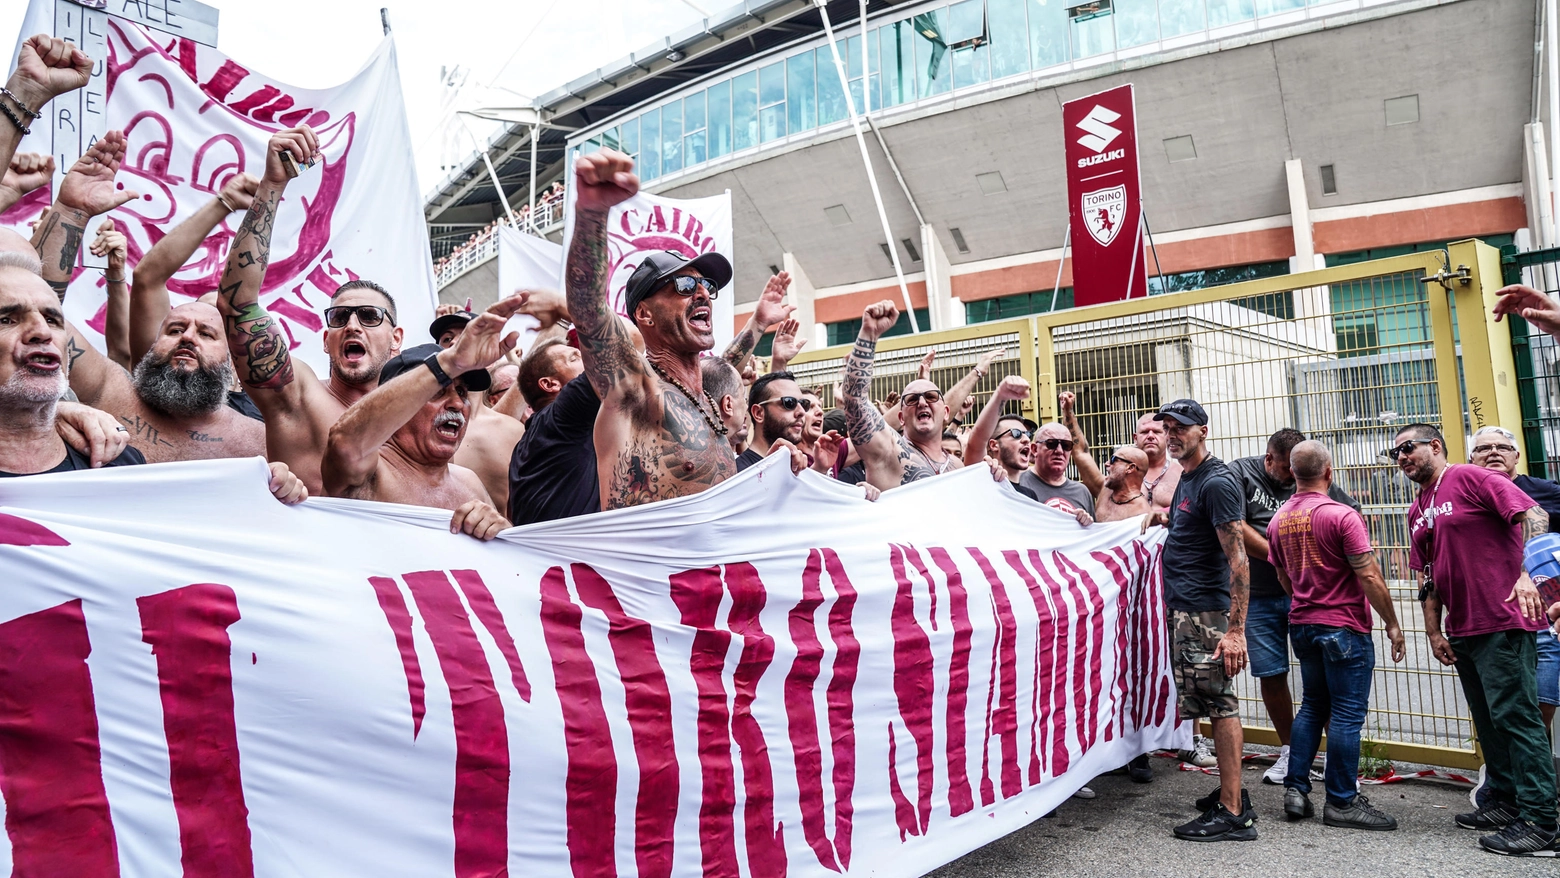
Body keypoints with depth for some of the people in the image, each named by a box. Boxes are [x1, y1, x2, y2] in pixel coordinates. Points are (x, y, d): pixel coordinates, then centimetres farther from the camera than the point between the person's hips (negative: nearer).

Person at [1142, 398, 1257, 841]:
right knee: (1215, 704, 15)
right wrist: (1167, 518, 15)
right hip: (1183, 608, 10)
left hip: (1205, 612, -10)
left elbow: (1237, 558, -19)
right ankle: (1231, 793, 25)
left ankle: (1232, 813, 0)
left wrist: (1236, 629, -24)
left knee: (1219, 704, -6)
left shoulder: (1217, 482, -14)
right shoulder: (1187, 478, 15)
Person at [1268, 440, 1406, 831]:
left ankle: (1296, 789, 15)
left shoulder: (1278, 520, 6)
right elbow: (1370, 577, -16)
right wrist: (1392, 623, -6)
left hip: (1302, 623, 7)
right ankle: (1342, 802, 7)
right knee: (1347, 714, 1)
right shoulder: (1342, 515, -15)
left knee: (1313, 706, 16)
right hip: (1344, 626, -7)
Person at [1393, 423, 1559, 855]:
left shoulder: (1470, 478, -6)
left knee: (1515, 716, -8)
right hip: (1462, 631, 9)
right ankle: (1506, 803, 24)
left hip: (1503, 623, -9)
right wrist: (1433, 631, 12)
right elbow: (1427, 576, 18)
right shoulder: (1418, 511, 17)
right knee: (1489, 721, 14)